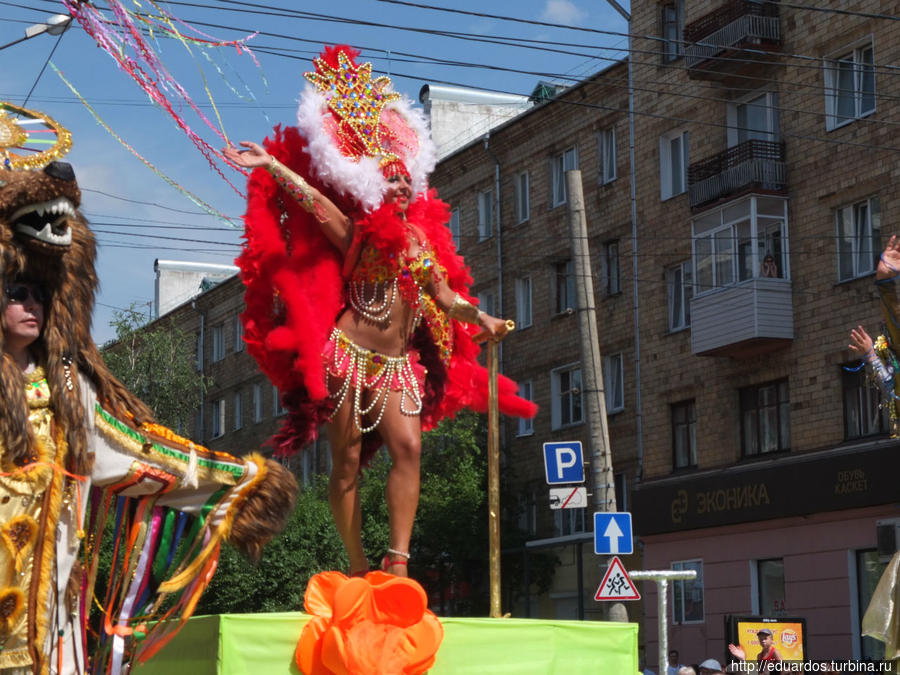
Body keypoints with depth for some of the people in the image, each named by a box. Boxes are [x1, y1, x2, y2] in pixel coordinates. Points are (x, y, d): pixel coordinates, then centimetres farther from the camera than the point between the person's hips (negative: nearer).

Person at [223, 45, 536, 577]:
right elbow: (314, 199, -6)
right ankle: (359, 570, 3)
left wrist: (479, 317, -5)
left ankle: (398, 561, -16)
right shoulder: (357, 234, 1)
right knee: (348, 461, -2)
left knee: (407, 447, -13)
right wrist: (271, 165, -12)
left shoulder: (420, 241, 14)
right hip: (348, 354, -4)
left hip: (399, 363, 4)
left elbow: (446, 299, 12)